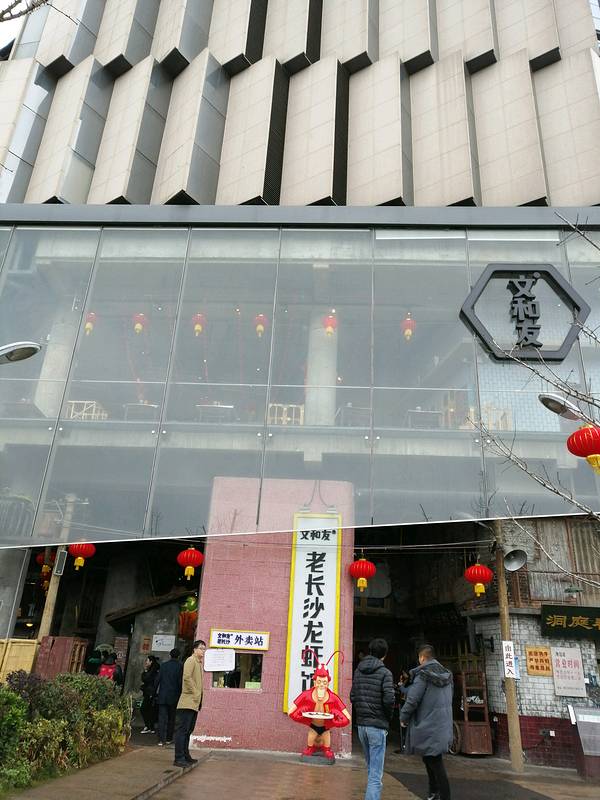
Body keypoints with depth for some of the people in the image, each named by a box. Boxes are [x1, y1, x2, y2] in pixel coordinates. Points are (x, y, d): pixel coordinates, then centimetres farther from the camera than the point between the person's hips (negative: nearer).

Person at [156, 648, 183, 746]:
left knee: (162, 717, 2)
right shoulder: (180, 666, -6)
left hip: (163, 696, 1)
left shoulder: (163, 665, 1)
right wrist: (179, 694, 3)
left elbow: (158, 679, 2)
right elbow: (180, 682, -7)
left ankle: (161, 739, -5)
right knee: (171, 718, 12)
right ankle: (168, 739, 17)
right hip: (174, 696, -1)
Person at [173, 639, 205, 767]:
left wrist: (199, 697, 14)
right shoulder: (191, 660, -9)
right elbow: (187, 677, -22)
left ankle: (185, 756, 23)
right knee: (182, 730, -6)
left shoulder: (199, 662, 18)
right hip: (188, 702, -9)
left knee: (188, 731, 15)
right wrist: (195, 693, -19)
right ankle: (179, 758, -5)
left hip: (194, 703, 9)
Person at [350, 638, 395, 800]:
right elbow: (389, 699, -18)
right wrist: (388, 717, 0)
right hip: (377, 726, -6)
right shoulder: (384, 673, -10)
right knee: (376, 774, -3)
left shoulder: (358, 671, 7)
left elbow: (352, 696, 7)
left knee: (371, 768, 23)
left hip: (361, 725, 6)